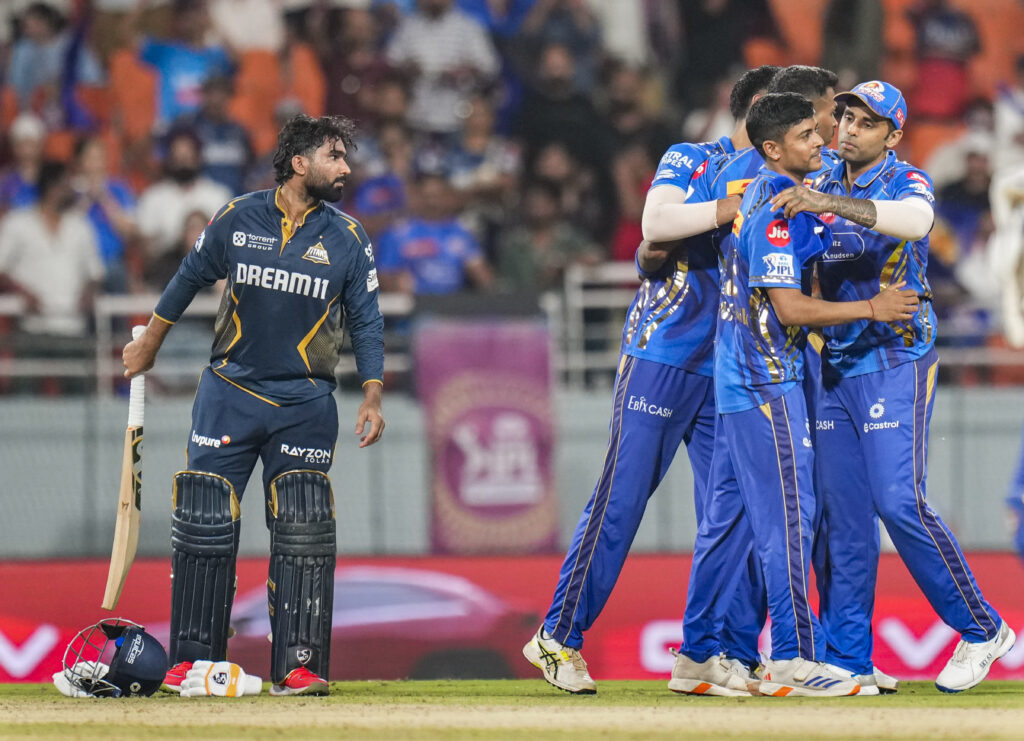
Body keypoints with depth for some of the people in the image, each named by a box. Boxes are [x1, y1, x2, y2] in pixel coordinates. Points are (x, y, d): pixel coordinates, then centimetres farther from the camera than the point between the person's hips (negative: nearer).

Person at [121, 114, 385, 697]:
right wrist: (149, 344, 24)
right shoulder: (238, 219, 0)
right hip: (230, 394, 0)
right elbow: (190, 278, 15)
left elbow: (366, 322, 4)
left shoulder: (348, 239, 1)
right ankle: (192, 660, 6)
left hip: (305, 405, 0)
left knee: (304, 535, -6)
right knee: (205, 527, -2)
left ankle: (299, 665, -3)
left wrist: (372, 397, -6)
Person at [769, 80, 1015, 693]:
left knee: (900, 501, -14)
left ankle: (982, 630, -3)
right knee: (841, 511, 3)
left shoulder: (907, 181, -5)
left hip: (895, 361, -6)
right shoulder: (822, 186, 13)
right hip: (833, 366, 6)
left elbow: (915, 220, -28)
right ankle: (848, 660, 7)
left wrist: (832, 204, -38)